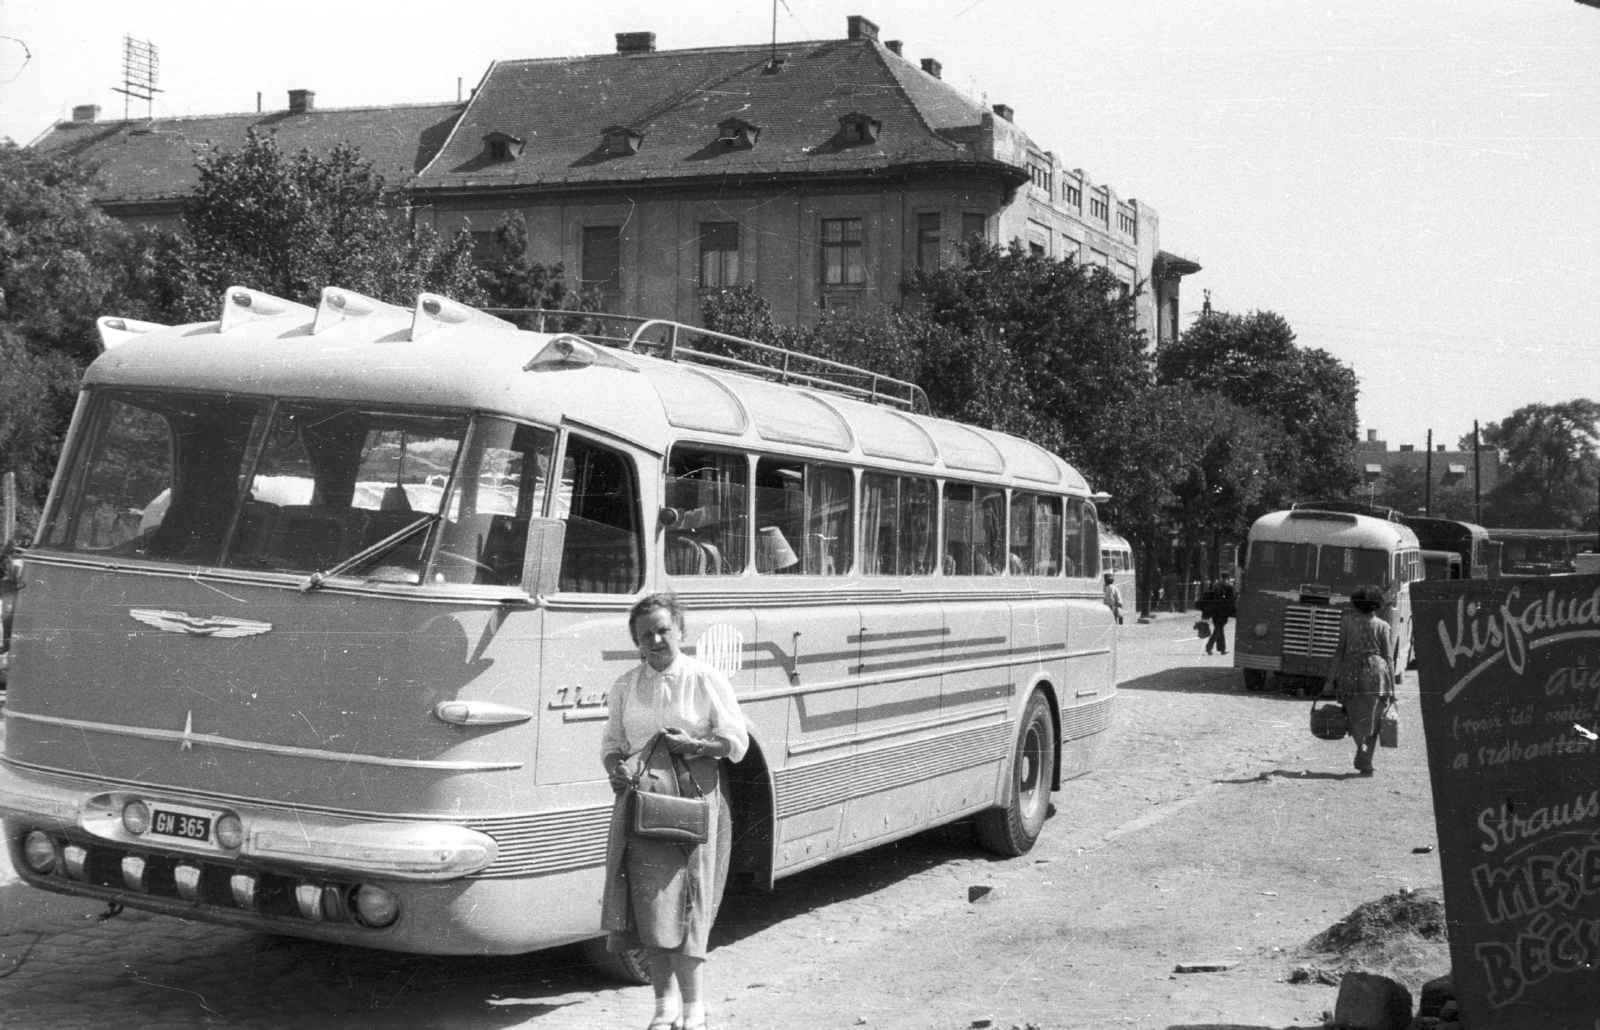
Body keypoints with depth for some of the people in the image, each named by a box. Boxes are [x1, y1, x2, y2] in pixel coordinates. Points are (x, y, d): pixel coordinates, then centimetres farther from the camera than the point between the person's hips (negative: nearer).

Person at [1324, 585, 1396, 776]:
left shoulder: (1347, 621, 9)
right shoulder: (1384, 627, 10)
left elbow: (1340, 651, 3)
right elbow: (1389, 659, 5)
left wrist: (1332, 678, 2)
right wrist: (1392, 689, 5)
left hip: (1351, 672, 0)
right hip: (1376, 673, 0)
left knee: (1355, 718, 9)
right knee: (1372, 721, 8)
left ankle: (1361, 745, -19)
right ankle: (1366, 764, 5)